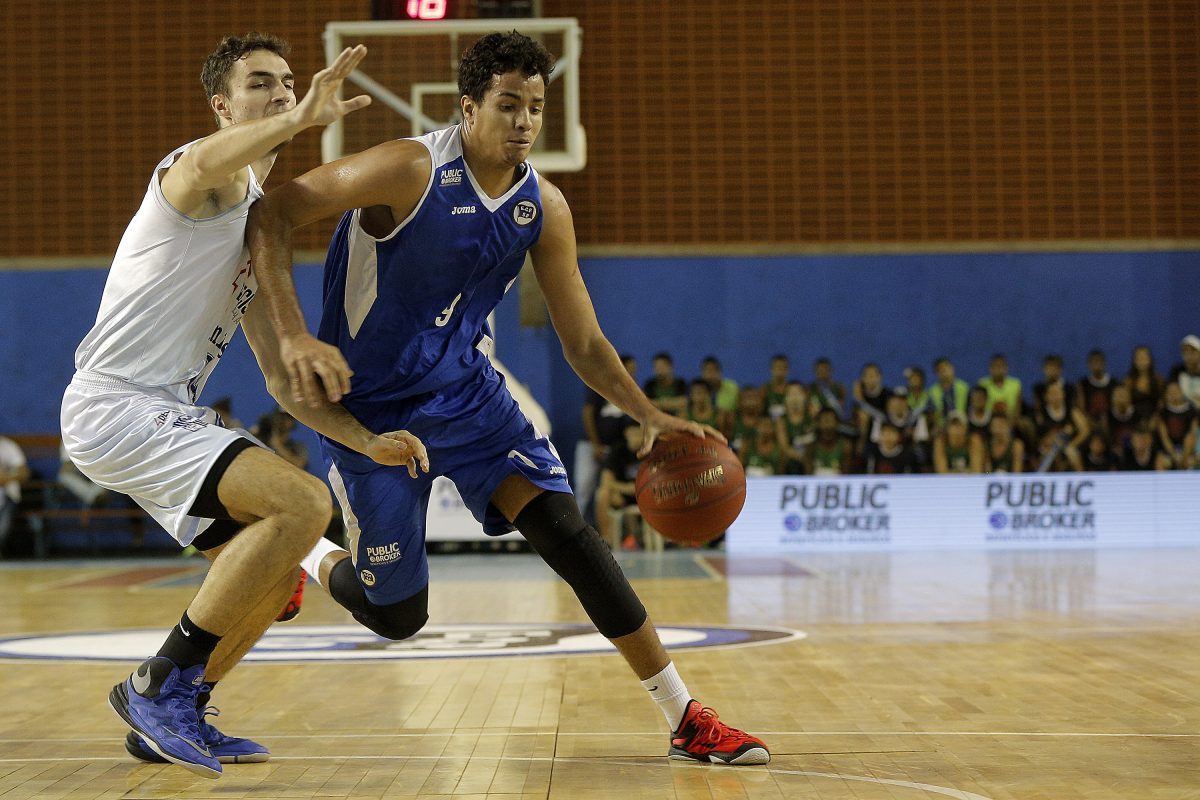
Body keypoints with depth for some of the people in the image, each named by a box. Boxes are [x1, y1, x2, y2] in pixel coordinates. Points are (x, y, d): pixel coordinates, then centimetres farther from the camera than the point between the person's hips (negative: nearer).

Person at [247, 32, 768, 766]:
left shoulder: (544, 207, -4)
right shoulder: (410, 170, -21)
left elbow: (584, 342, 1)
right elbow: (271, 215, -21)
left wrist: (648, 414, -16)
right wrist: (294, 336, -35)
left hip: (464, 389, 4)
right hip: (371, 406, -4)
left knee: (567, 530, -14)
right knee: (396, 615, 2)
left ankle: (687, 719, -7)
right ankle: (307, 555, 38)